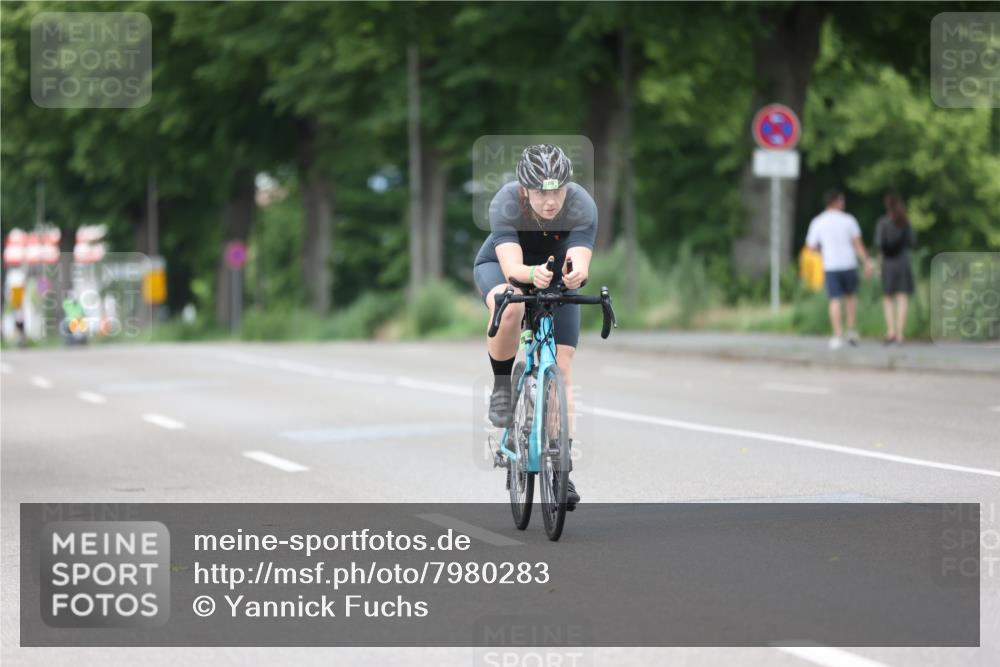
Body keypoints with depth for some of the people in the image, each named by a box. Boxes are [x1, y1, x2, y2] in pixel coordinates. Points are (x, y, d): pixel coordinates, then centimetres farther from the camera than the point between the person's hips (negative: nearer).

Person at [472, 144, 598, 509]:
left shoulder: (582, 206, -31)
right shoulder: (506, 203, -34)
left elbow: (580, 262, -42)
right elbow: (512, 266, -44)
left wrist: (574, 274, -65)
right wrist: (533, 274, -66)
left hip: (556, 276, 2)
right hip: (499, 265, -2)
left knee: (561, 367, -10)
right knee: (509, 307, -38)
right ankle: (502, 386, -12)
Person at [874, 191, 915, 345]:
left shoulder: (883, 222, -7)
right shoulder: (905, 221, 2)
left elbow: (878, 242, -12)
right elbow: (912, 241, 7)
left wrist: (880, 254, 7)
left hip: (888, 263, -2)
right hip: (904, 262, 2)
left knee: (887, 299, 10)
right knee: (902, 300, 0)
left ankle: (891, 331, -6)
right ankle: (900, 335, -6)